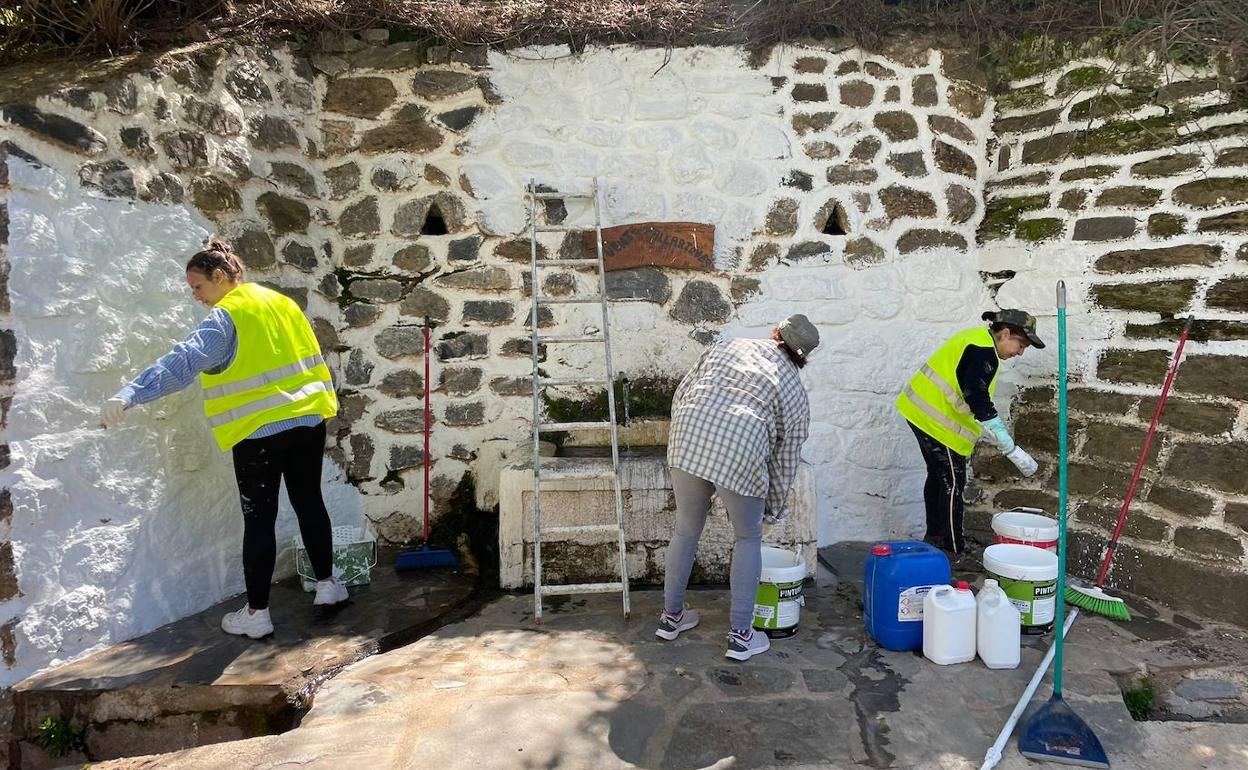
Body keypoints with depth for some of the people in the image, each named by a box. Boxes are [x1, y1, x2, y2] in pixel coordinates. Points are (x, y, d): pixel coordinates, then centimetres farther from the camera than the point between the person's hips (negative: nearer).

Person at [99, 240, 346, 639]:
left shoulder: (226, 316, -11)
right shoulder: (282, 303, 12)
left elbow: (184, 360, -25)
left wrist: (128, 395, -32)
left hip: (260, 431, -7)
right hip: (309, 420, 7)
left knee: (259, 520, 3)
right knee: (310, 503, 18)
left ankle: (256, 613, 11)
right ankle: (327, 583, 28)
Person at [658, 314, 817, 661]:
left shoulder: (726, 347, 24)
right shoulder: (795, 393, 18)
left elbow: (681, 393, 17)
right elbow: (785, 461, 20)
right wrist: (775, 510, 33)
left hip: (688, 440, 3)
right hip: (741, 454, -3)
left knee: (685, 530, 22)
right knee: (748, 539, 20)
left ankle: (672, 615, 36)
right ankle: (740, 635, 22)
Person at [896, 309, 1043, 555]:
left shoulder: (978, 339, 12)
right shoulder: (983, 353, -20)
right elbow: (979, 402, -29)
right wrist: (1012, 450, -30)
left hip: (922, 410, 11)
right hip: (938, 420, -11)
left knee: (938, 476, 18)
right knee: (952, 482, -4)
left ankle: (934, 538, 29)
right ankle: (954, 548, 3)